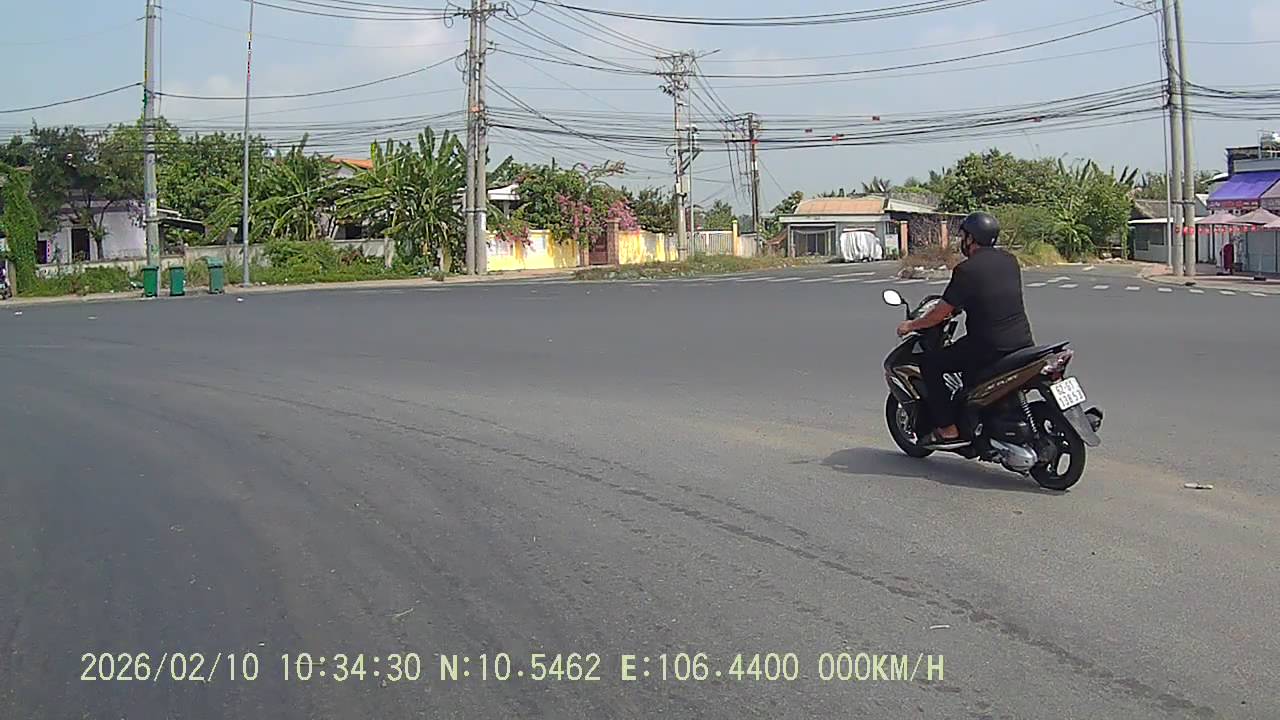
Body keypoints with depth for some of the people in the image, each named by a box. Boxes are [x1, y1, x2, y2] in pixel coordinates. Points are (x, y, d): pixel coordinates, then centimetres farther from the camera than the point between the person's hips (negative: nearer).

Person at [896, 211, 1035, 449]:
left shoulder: (966, 270, -12)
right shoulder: (1009, 261, 10)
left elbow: (940, 314, -8)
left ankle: (949, 430, 3)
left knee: (930, 365, 6)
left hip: (989, 347, -8)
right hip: (1023, 342, 8)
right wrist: (956, 306, 36)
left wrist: (910, 325, 9)